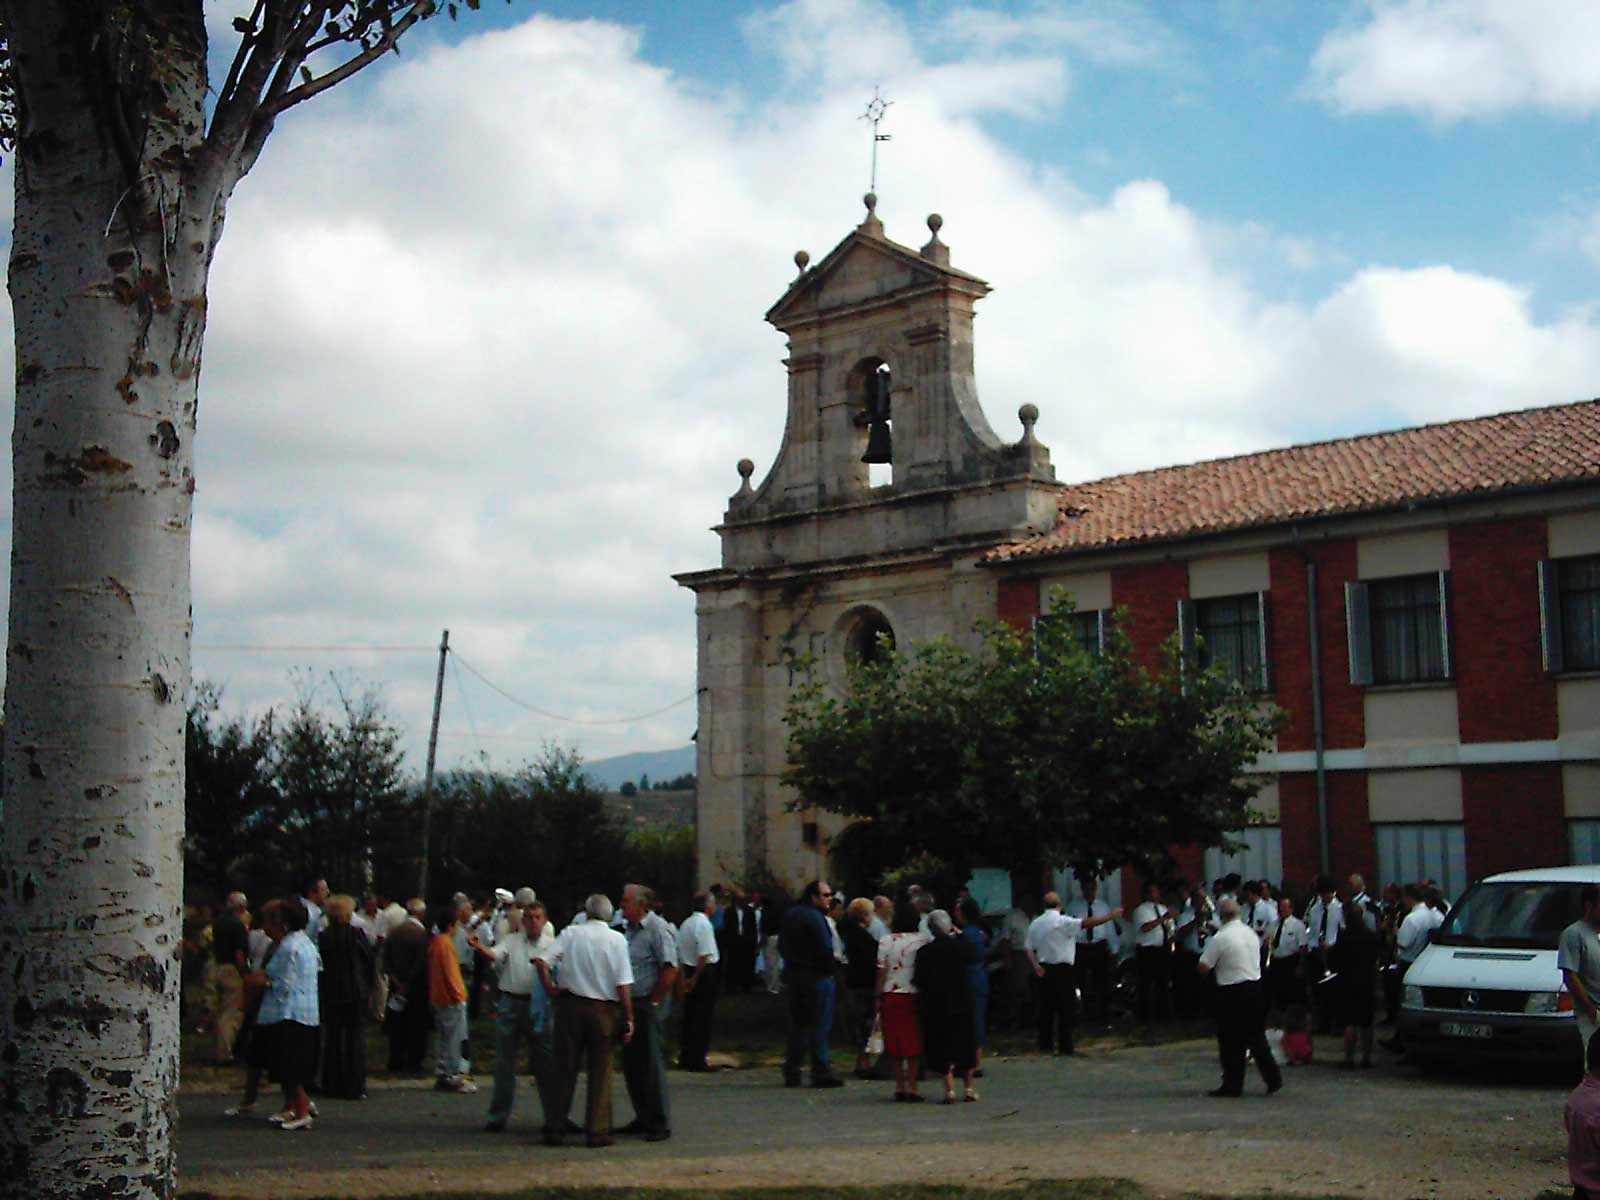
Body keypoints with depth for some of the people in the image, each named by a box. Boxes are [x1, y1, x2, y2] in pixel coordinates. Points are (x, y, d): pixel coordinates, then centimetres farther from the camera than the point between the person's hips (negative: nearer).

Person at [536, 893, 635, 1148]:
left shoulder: (571, 933, 0)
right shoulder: (617, 939, -4)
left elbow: (541, 961, -10)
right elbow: (623, 985, -8)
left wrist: (551, 990, 1)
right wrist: (628, 1018, -2)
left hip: (571, 1003, 1)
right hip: (605, 1009, -1)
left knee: (566, 1069, 9)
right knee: (600, 1072, 7)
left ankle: (555, 1129, 12)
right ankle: (597, 1132, 8)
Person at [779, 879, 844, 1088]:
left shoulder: (790, 914, 12)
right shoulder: (814, 917, -16)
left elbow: (782, 945, 16)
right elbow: (826, 949, -20)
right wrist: (829, 969, -8)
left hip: (793, 975, 8)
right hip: (817, 976, -8)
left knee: (797, 1024, 13)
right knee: (820, 1026, -2)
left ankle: (791, 1072, 14)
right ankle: (821, 1072, 0)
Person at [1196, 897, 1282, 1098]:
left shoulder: (1219, 938, -15)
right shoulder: (1251, 933, 6)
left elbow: (1203, 968, -12)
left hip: (1231, 993, -6)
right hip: (1255, 987, 6)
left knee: (1231, 1042, 3)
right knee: (1257, 1036, 16)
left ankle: (1232, 1085, 7)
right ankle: (1273, 1079, 14)